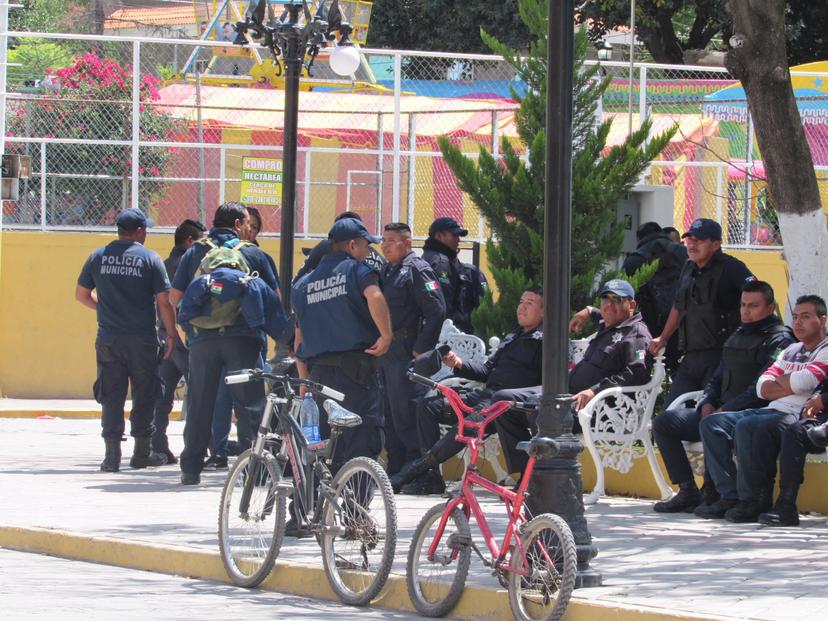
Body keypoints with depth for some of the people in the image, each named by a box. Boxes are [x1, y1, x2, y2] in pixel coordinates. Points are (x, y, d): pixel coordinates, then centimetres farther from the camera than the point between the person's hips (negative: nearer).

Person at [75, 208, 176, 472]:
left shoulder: (98, 257, 5)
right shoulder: (150, 259, -4)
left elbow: (81, 294, 13)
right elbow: (164, 302, -6)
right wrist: (171, 334, 3)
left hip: (108, 339, 2)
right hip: (142, 340, -2)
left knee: (111, 396, 4)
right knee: (143, 395, 9)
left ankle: (112, 455, 0)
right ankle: (142, 452, 13)